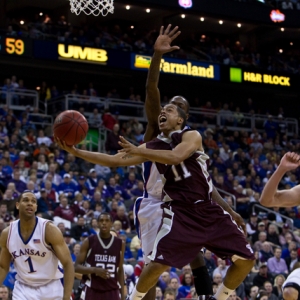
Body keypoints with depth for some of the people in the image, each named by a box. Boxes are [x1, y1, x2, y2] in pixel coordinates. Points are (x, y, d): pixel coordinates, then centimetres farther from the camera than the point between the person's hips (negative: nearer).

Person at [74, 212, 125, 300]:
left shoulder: (120, 244, 6)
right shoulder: (89, 242, -2)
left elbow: (120, 270, 13)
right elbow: (77, 267, -1)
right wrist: (95, 270, -19)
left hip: (112, 291, 2)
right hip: (92, 291, -2)